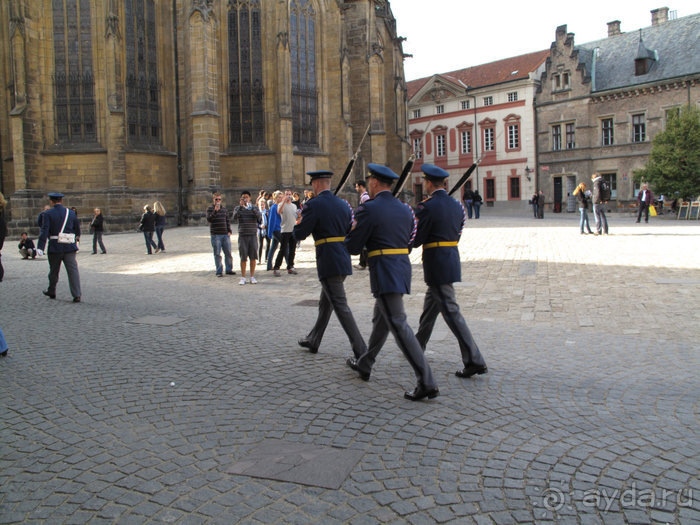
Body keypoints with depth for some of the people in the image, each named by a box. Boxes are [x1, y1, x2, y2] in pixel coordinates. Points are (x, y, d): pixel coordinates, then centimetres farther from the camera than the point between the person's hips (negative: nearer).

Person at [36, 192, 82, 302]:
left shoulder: (48, 214, -5)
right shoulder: (71, 213, 3)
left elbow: (44, 231, -15)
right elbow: (77, 231, 10)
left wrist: (40, 247, -19)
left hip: (55, 247, -1)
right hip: (70, 247, 1)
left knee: (54, 270, 16)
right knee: (73, 270, -3)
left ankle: (51, 292, 34)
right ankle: (76, 295, -12)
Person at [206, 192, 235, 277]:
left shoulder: (224, 209, 14)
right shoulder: (210, 209, 1)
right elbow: (209, 219, -14)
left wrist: (229, 231, 7)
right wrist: (215, 211, -24)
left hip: (225, 235, 4)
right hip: (215, 235, -4)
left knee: (228, 253, 5)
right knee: (217, 254, -1)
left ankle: (229, 269, 15)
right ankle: (219, 271, 4)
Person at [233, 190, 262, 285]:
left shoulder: (255, 208, 7)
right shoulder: (238, 208, 6)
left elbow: (259, 217, -11)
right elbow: (235, 217, -13)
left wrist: (252, 208, -22)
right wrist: (241, 206, -21)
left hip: (253, 235, 1)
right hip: (242, 235, -1)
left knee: (253, 257, 2)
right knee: (243, 257, 1)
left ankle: (252, 277, 12)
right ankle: (243, 278, 9)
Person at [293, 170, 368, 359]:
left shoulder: (313, 205, -11)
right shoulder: (343, 204, 11)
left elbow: (299, 235, -8)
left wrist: (298, 223, 13)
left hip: (328, 262, -8)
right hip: (344, 260, 8)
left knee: (340, 306, -6)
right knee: (325, 303, 20)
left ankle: (361, 351, -8)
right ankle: (313, 341, 34)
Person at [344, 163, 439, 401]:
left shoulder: (368, 209, -11)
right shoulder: (405, 209, 12)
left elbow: (352, 247, -8)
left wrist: (353, 233, 13)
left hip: (385, 274, -9)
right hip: (403, 267, 9)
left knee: (399, 325, -7)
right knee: (381, 319, 21)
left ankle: (427, 383, -9)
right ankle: (364, 364, 39)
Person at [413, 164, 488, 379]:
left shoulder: (427, 207, -15)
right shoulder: (456, 205, 9)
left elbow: (415, 240, -12)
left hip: (436, 264, -9)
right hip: (452, 259, 9)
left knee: (450, 311, -6)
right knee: (430, 304, 22)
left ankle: (474, 361, -6)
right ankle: (418, 345, 39)